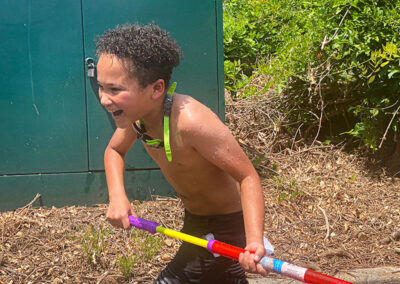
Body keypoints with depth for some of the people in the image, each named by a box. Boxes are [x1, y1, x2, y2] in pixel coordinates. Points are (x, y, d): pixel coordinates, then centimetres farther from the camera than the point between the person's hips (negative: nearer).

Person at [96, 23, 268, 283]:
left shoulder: (191, 121, -35)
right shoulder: (136, 112, -13)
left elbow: (248, 177, -29)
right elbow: (114, 150, 7)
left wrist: (254, 241, -43)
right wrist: (117, 197, -11)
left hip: (223, 227, -7)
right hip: (195, 222, 7)